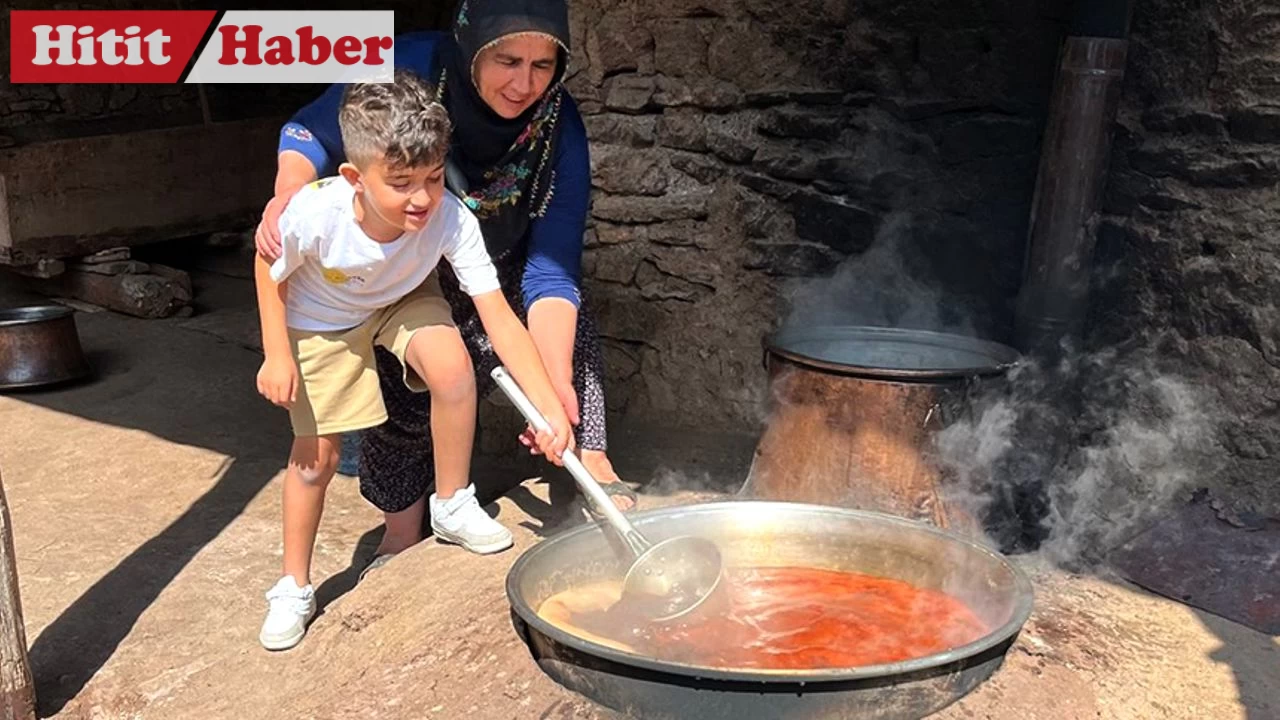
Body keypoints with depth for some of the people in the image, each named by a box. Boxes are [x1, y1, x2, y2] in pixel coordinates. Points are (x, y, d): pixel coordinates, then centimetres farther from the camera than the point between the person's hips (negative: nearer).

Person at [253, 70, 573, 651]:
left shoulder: (452, 221, -37)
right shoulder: (314, 214, -38)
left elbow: (499, 319, -37)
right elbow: (269, 269, -15)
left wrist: (550, 405, -44)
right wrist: (276, 354, -17)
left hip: (404, 300, 1)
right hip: (320, 320, -1)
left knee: (453, 368, -29)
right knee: (316, 452, 2)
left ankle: (453, 506, -3)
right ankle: (294, 587, 25)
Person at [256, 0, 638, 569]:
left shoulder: (559, 129, -30)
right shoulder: (410, 67, -32)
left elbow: (550, 271, -33)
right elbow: (311, 132, -17)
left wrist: (558, 382, -46)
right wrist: (289, 192, -39)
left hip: (498, 267, 1)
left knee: (570, 316, -24)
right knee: (405, 391, -6)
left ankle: (593, 466, -14)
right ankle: (403, 527, 18)